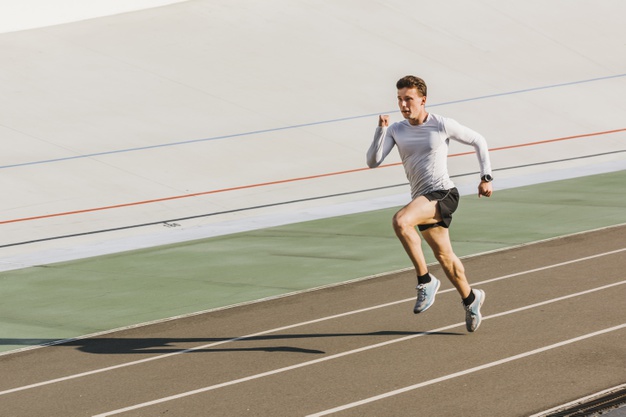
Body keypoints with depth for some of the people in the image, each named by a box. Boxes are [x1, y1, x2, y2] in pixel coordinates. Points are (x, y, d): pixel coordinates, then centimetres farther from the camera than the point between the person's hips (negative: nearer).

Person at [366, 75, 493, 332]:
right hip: (422, 201, 6)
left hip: (443, 194, -6)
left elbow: (478, 141, 7)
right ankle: (470, 299, 41)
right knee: (444, 257, 17)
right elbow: (373, 161, -5)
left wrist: (486, 178, 4)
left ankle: (425, 281, -19)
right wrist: (381, 130, -16)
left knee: (401, 221, -31)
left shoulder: (442, 125, -5)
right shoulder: (396, 130, 6)